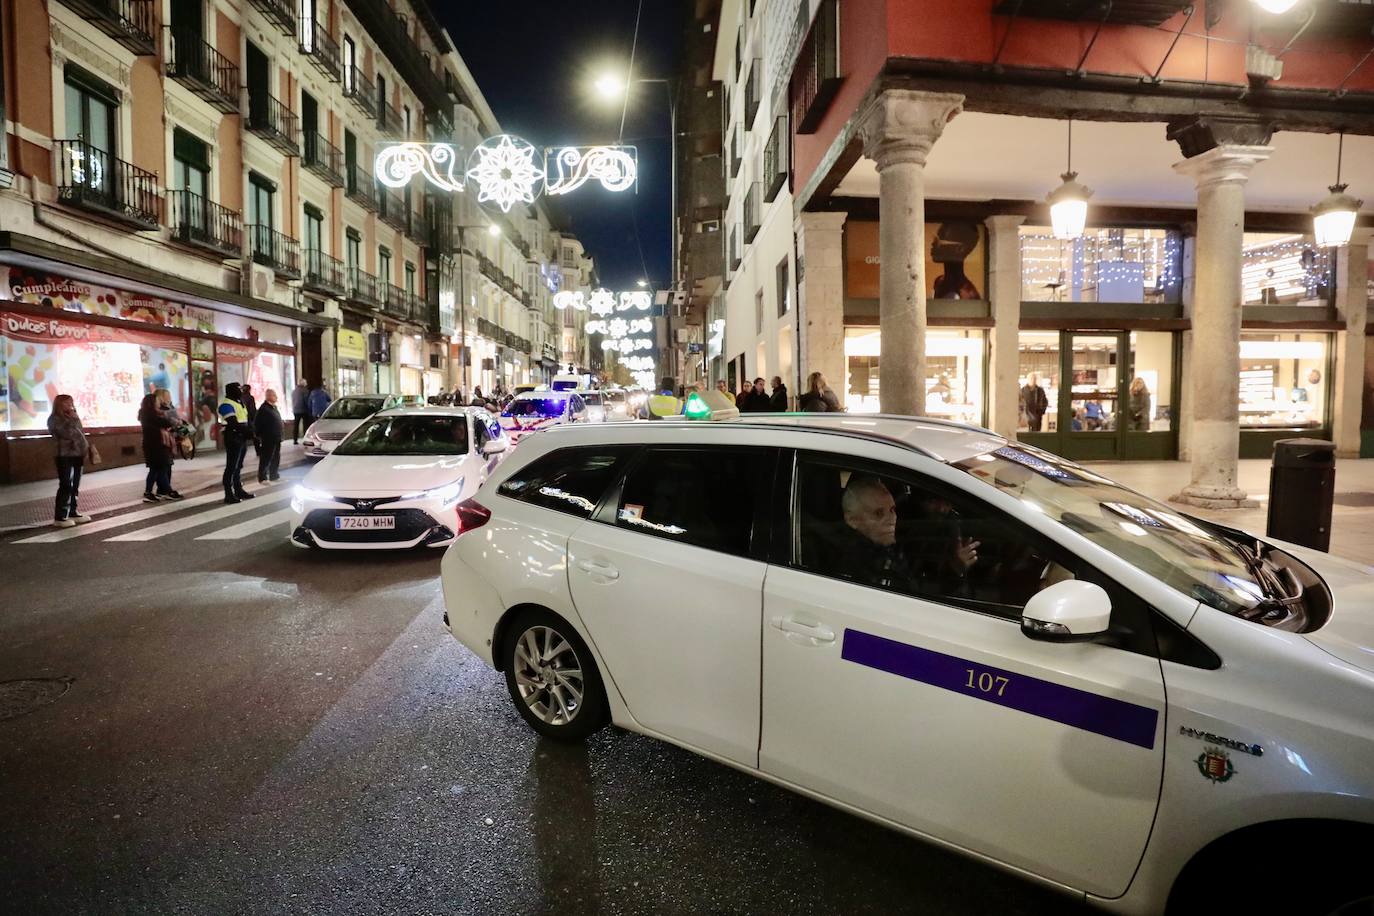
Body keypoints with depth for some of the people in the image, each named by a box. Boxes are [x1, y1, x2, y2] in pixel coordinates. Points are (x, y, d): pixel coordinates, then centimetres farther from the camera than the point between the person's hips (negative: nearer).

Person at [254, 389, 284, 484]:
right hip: (268, 439, -9)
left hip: (276, 438, 9)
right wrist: (259, 435, -14)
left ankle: (274, 475, 23)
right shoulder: (264, 408, -13)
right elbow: (257, 423, -15)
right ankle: (262, 477, 0)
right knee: (265, 459, -4)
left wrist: (281, 432, 17)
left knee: (276, 458, 14)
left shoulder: (274, 407, 15)